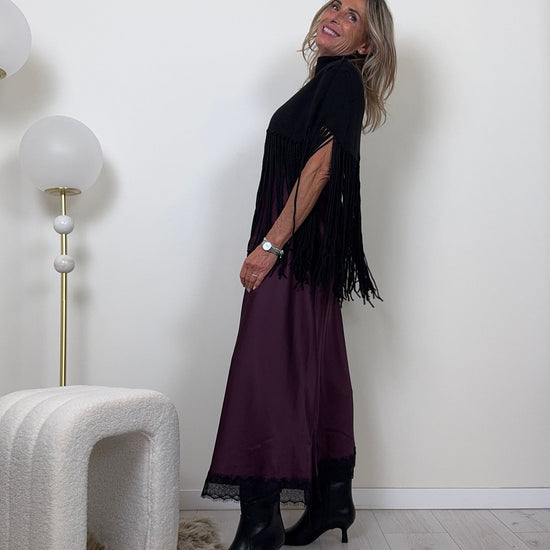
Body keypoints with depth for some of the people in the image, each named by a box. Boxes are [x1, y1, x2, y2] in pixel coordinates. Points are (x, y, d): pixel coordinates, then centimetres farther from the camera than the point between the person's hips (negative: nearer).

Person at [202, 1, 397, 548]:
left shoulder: (342, 78, -5)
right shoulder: (326, 82, 22)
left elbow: (318, 168, -16)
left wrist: (269, 245, -20)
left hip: (298, 251, -10)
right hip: (306, 253, 10)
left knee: (264, 376, -11)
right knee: (315, 375, 12)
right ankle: (332, 499, 24)